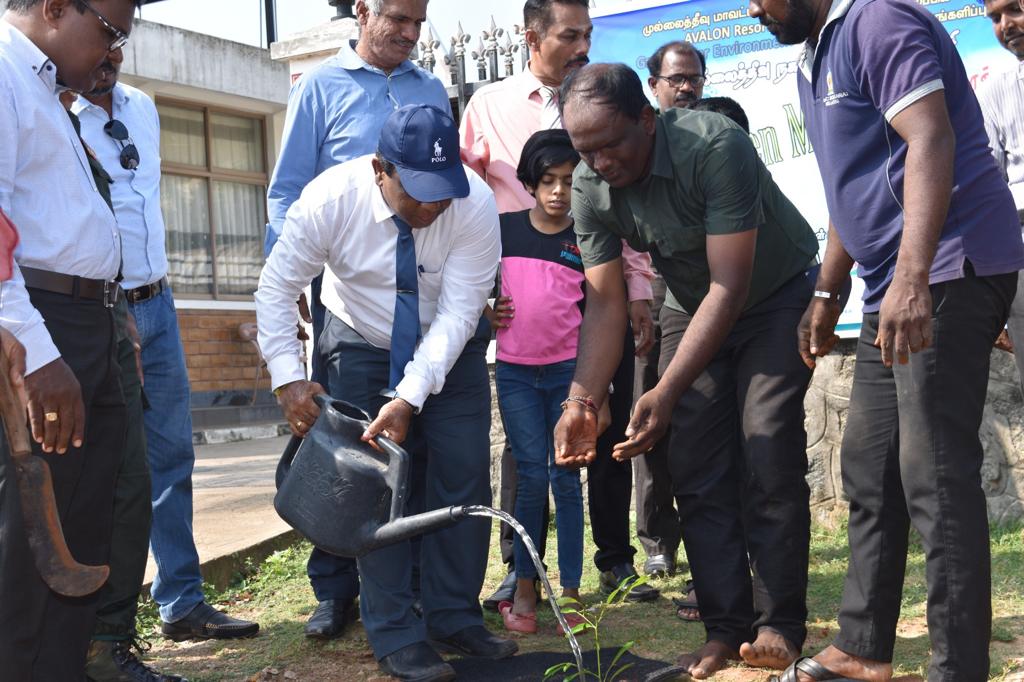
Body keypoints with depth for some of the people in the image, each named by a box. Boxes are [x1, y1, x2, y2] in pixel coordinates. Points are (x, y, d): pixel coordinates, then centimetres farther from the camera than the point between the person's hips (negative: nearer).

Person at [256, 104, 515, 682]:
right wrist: (288, 376, -25)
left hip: (450, 350, 1)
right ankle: (395, 635, 2)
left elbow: (457, 311, -28)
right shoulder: (329, 199, -26)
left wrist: (411, 397, -35)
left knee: (465, 478, -3)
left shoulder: (476, 204, -28)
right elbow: (277, 287, -16)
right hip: (363, 346, 0)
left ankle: (455, 619, 12)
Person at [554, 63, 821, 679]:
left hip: (776, 295, -4)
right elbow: (606, 302, -14)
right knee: (696, 460, -5)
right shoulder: (589, 188, -18)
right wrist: (583, 402, -27)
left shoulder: (716, 148, -34)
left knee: (766, 446, -15)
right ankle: (727, 627, 1)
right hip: (693, 305, 5)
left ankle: (780, 623, -5)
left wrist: (666, 393, -41)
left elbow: (730, 287, -35)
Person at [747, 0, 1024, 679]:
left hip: (947, 273, -11)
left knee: (935, 476, -11)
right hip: (895, 290, 11)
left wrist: (911, 278, -32)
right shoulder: (816, 57, 20)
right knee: (869, 472, 14)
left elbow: (931, 143, -23)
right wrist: (827, 293, 25)